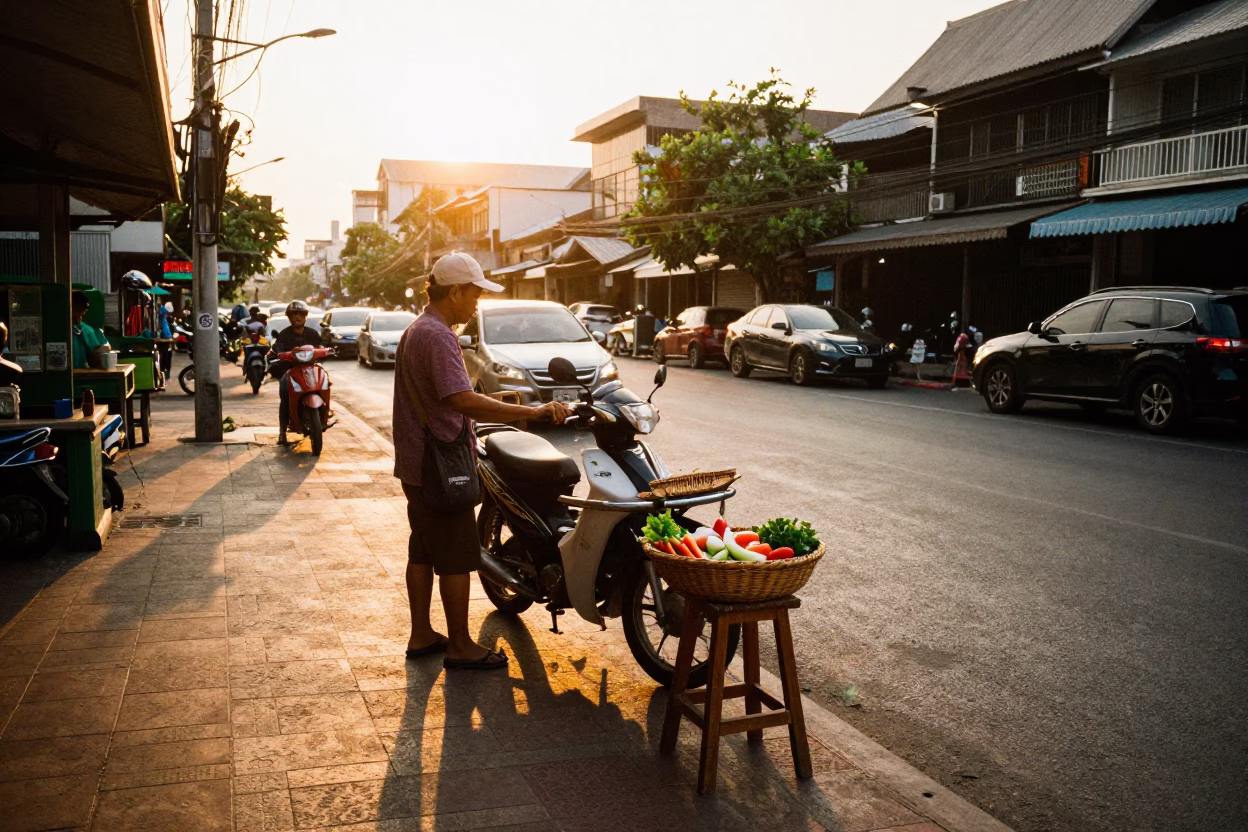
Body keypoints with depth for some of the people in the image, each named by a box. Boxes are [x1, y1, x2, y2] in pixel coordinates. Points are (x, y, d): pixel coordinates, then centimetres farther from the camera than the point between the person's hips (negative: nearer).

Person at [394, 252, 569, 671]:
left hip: (416, 464, 11)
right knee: (457, 558, -1)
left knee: (423, 552, 16)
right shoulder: (437, 335, -19)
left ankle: (421, 635, 26)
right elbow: (461, 399, -31)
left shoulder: (414, 330, 16)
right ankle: (460, 647, 8)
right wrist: (532, 412, -32)